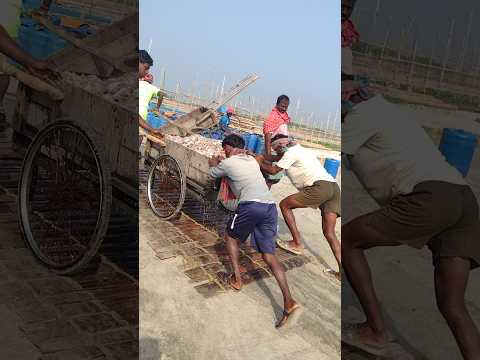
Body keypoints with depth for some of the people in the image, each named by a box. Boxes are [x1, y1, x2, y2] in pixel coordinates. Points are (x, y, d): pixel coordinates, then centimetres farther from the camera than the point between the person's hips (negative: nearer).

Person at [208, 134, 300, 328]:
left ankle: (237, 278, 18)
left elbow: (213, 173, 32)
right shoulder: (252, 160, 27)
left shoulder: (227, 163, 11)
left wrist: (214, 164, 54)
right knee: (269, 255, 3)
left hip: (251, 205, -5)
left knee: (231, 237, 24)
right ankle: (289, 302, -9)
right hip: (270, 206, 6)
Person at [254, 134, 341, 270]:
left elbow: (273, 170, 6)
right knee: (329, 233, 6)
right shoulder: (301, 150, 33)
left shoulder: (291, 152, 5)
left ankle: (297, 244, 6)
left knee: (284, 205, 7)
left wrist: (259, 162, 21)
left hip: (320, 186, -9)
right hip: (334, 186, 9)